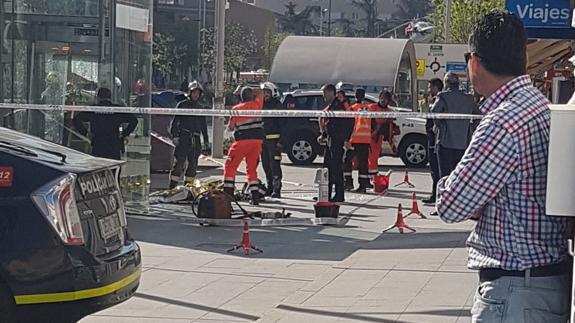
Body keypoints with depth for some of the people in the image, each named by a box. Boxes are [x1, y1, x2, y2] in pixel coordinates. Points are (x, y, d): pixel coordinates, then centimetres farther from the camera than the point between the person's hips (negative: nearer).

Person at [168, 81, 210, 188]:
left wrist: (206, 140, 19)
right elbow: (175, 120, 1)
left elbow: (203, 125, 24)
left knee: (193, 163, 4)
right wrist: (174, 135, -10)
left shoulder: (201, 108, 19)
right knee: (180, 161, -11)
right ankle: (172, 185, -10)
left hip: (195, 138, 5)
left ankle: (188, 185, 12)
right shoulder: (182, 105, 5)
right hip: (183, 136, -5)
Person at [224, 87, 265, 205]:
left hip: (242, 140, -3)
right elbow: (259, 95, 26)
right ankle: (255, 196, 8)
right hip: (257, 140, 3)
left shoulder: (236, 109, 0)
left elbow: (230, 127, 5)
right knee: (252, 168, 13)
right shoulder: (256, 104, 4)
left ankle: (228, 194, -2)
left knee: (230, 166, 7)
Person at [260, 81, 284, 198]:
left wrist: (280, 140, -16)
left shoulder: (277, 105, -2)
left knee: (274, 164, -10)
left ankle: (277, 189, -10)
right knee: (266, 165, 10)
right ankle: (270, 187, 19)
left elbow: (282, 123, -8)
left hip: (274, 139, -7)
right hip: (262, 139, 7)